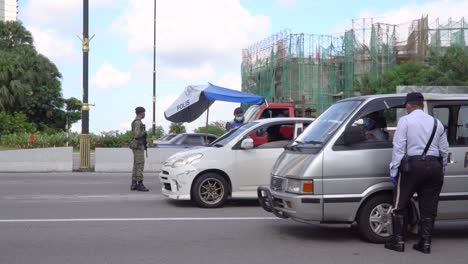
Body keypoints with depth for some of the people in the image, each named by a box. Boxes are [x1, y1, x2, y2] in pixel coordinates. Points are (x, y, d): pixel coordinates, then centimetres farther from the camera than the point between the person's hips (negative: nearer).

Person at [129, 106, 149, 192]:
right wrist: (144, 132, -9)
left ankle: (134, 185, 10)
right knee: (140, 166, -10)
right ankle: (140, 185, -10)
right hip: (138, 147, -10)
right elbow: (137, 135, -26)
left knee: (136, 166, 9)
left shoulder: (136, 122, 17)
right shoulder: (138, 122, -16)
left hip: (137, 147, 10)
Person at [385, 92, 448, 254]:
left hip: (413, 165, -4)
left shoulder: (405, 121, -1)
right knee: (428, 208, 10)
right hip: (435, 166, 4)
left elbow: (399, 147, -9)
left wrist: (393, 170, -7)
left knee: (400, 206, 6)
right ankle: (425, 243, 12)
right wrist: (442, 170, 23)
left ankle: (398, 241, 6)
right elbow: (444, 150, 13)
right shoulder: (436, 123, 13)